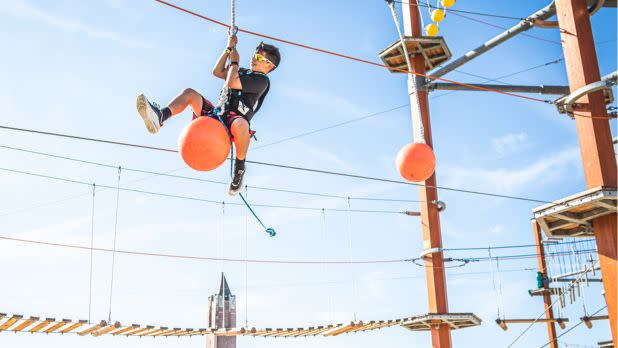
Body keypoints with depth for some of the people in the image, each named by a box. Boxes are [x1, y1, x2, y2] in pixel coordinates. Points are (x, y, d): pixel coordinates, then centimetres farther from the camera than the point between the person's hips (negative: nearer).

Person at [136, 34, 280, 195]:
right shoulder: (244, 72, 25)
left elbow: (231, 82, -15)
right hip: (217, 114, 9)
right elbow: (217, 72, 25)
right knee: (189, 93, -4)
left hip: (233, 121, -8)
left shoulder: (262, 80, -4)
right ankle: (159, 117, -31)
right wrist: (229, 49, 19)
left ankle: (239, 168, -19)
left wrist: (234, 62, 4)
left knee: (241, 125, -45)